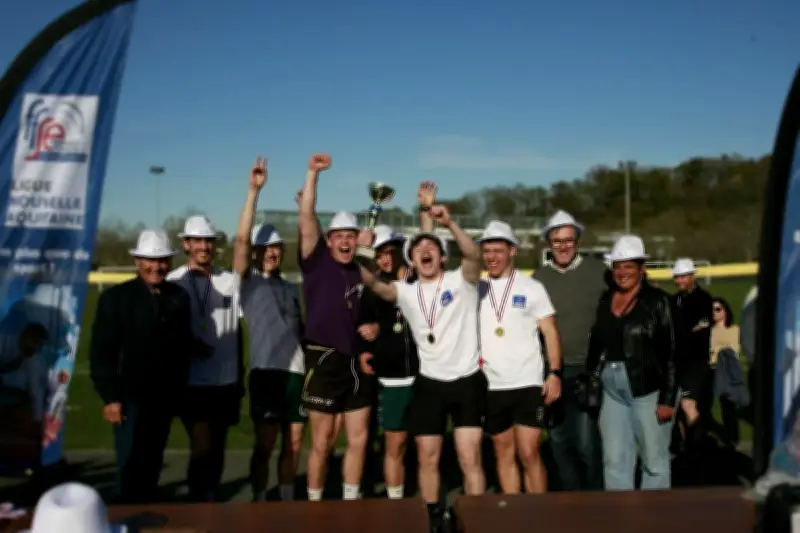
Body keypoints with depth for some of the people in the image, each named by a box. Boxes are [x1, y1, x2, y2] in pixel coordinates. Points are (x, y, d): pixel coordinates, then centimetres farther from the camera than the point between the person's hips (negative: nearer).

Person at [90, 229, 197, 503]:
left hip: (165, 397, 4)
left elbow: (184, 344, 6)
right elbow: (101, 352, -7)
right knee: (131, 465, 0)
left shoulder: (179, 297, 6)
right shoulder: (115, 297, -4)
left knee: (152, 465, 13)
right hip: (131, 396, -3)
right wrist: (109, 397, -11)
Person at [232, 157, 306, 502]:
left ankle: (288, 502, 23)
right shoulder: (247, 281, 4)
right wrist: (254, 190, -12)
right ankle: (258, 504, 15)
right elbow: (241, 239, -9)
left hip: (298, 371, 5)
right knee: (264, 445, 1)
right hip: (266, 371, -4)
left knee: (294, 444, 10)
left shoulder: (292, 288, 18)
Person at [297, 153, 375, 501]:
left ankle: (351, 501, 25)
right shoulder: (317, 261, -4)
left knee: (359, 438, 11)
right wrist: (313, 173, -20)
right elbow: (307, 217, -16)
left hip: (357, 362, 5)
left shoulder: (362, 272, 10)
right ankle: (314, 503, 19)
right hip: (325, 361, -5)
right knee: (322, 441, 4)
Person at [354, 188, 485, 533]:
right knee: (427, 459, 9)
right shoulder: (407, 292, 5)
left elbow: (474, 255, -23)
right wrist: (365, 252, -31)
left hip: (467, 381, -3)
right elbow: (373, 283, -12)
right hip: (429, 383, 3)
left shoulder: (461, 281, -3)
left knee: (470, 459, -3)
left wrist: (450, 224, -38)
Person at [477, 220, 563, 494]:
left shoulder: (532, 287, 1)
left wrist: (554, 373, -11)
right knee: (504, 453, 10)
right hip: (492, 386, 3)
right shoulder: (476, 289, 8)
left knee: (529, 454, -6)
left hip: (528, 384, -3)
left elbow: (550, 332, -1)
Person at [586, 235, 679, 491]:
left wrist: (668, 398, -13)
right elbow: (595, 346, 12)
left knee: (654, 461, 7)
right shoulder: (605, 300, 9)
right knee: (614, 461, 9)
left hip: (648, 391, -5)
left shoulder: (658, 301, -6)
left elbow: (672, 353, -9)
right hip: (612, 390, 5)